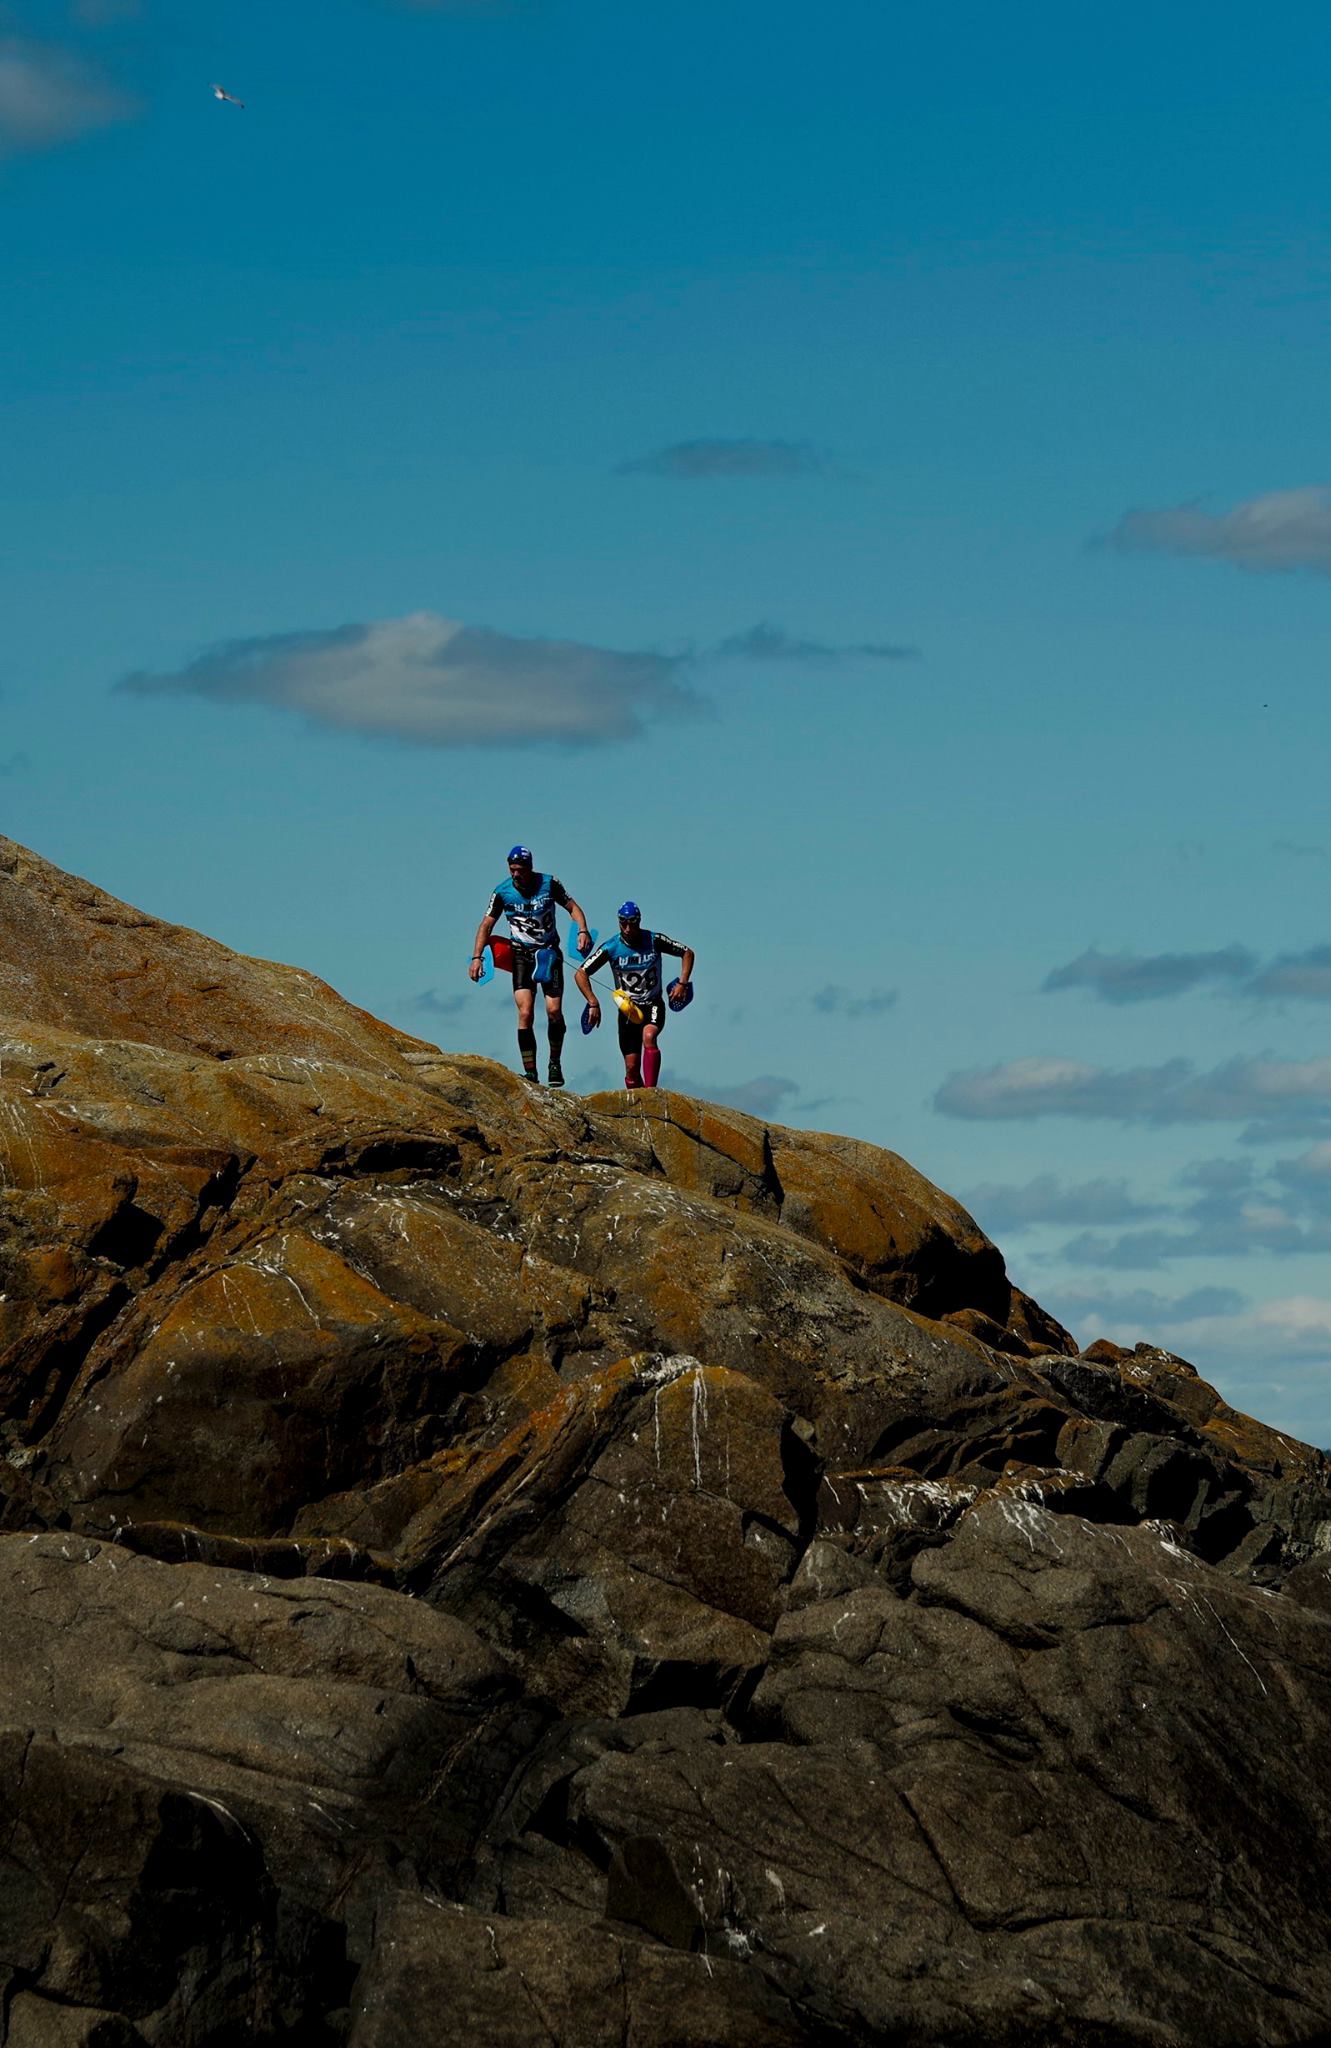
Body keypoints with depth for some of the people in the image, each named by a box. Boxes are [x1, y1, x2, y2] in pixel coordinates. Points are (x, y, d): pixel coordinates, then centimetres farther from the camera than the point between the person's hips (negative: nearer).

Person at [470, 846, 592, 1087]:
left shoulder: (549, 884, -8)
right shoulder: (502, 892, -7)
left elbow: (572, 907, 2)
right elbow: (487, 924, -1)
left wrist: (583, 931, -16)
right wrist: (476, 957, -11)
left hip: (549, 952, 0)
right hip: (521, 956, 0)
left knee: (554, 1011, -10)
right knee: (525, 1014, -14)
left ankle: (555, 1063, 13)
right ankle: (530, 1073, -12)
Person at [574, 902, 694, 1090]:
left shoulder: (654, 941, -10)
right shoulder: (611, 948, -10)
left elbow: (687, 953, 2)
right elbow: (580, 973, -8)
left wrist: (682, 984, -9)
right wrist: (593, 1003, -19)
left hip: (653, 1005, -2)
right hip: (628, 1009, 2)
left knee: (648, 1036, -33)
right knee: (632, 1067, -4)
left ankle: (650, 1091, -36)